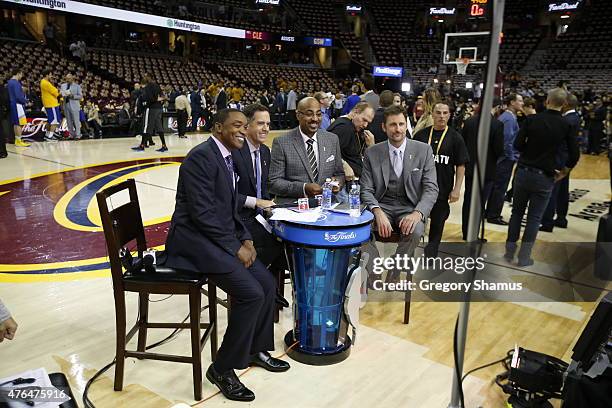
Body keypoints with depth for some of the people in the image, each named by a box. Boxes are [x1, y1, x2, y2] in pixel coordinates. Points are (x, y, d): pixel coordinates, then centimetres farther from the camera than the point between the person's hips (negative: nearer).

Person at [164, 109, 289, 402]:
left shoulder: (226, 158, 13)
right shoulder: (201, 156, -17)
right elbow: (202, 213, -23)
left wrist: (246, 238, 3)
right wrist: (236, 247, -18)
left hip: (219, 238, 9)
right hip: (196, 240, -9)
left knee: (267, 285, 2)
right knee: (251, 294, -20)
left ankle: (255, 349, 23)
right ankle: (222, 368, -2)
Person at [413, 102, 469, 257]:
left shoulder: (455, 138, -1)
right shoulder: (421, 135, 3)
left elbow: (461, 166, -1)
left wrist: (457, 189, -8)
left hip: (443, 189, -1)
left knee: (437, 223, 11)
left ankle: (431, 255, 27)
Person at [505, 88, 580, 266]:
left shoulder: (532, 119, -6)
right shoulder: (566, 126, -6)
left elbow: (518, 144, -8)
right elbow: (574, 155, -6)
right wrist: (563, 172, 10)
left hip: (523, 172, 1)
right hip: (545, 177, -1)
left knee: (517, 213, 15)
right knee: (534, 218, 8)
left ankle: (509, 251, 21)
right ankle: (524, 257, 13)